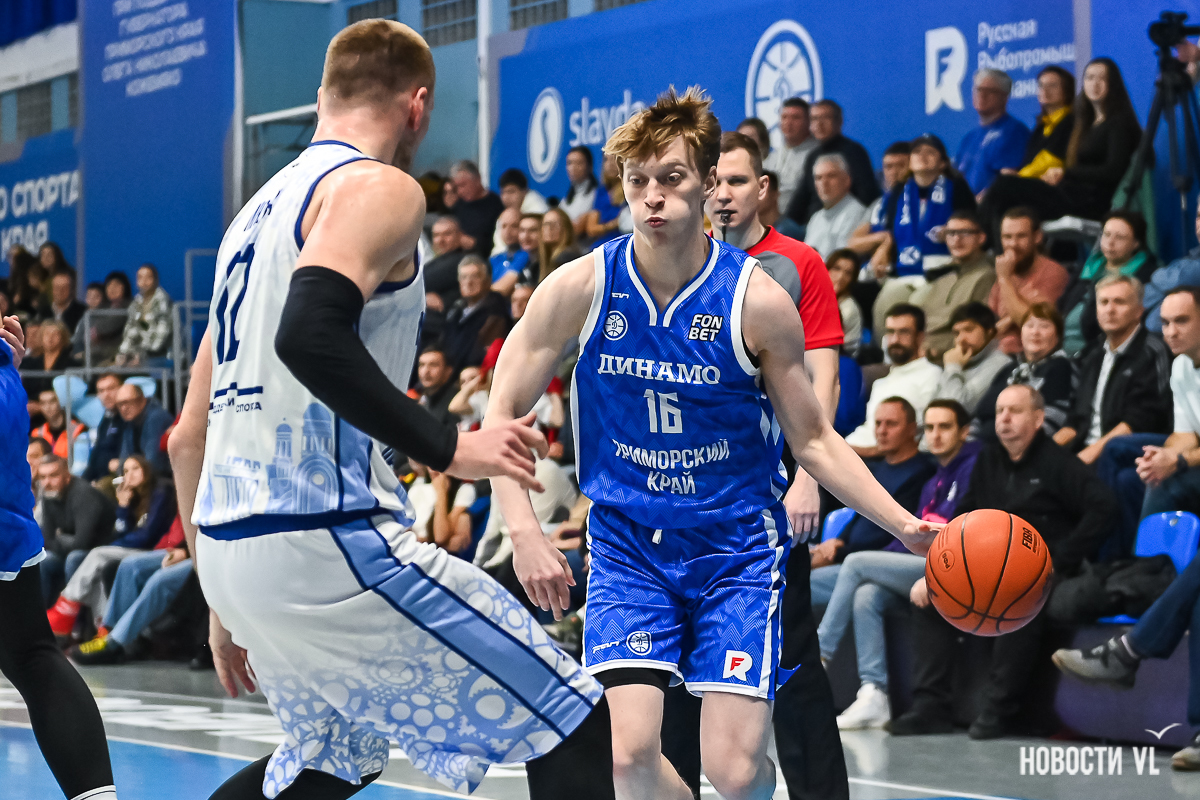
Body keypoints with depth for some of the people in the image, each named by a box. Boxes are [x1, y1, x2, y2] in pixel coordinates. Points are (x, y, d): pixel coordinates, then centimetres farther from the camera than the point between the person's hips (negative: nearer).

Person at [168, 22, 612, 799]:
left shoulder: (260, 210, 21)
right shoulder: (380, 187, -6)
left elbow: (189, 435, 22)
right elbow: (311, 337, -27)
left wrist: (225, 602, 28)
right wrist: (447, 446, -20)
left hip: (232, 543, 9)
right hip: (322, 535, -9)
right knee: (574, 733, -3)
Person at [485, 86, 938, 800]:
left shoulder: (757, 301, -11)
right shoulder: (581, 288, -9)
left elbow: (813, 440, -1)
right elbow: (503, 413, -1)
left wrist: (904, 525, -11)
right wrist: (525, 532, -13)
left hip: (737, 543, -1)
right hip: (628, 544, 1)